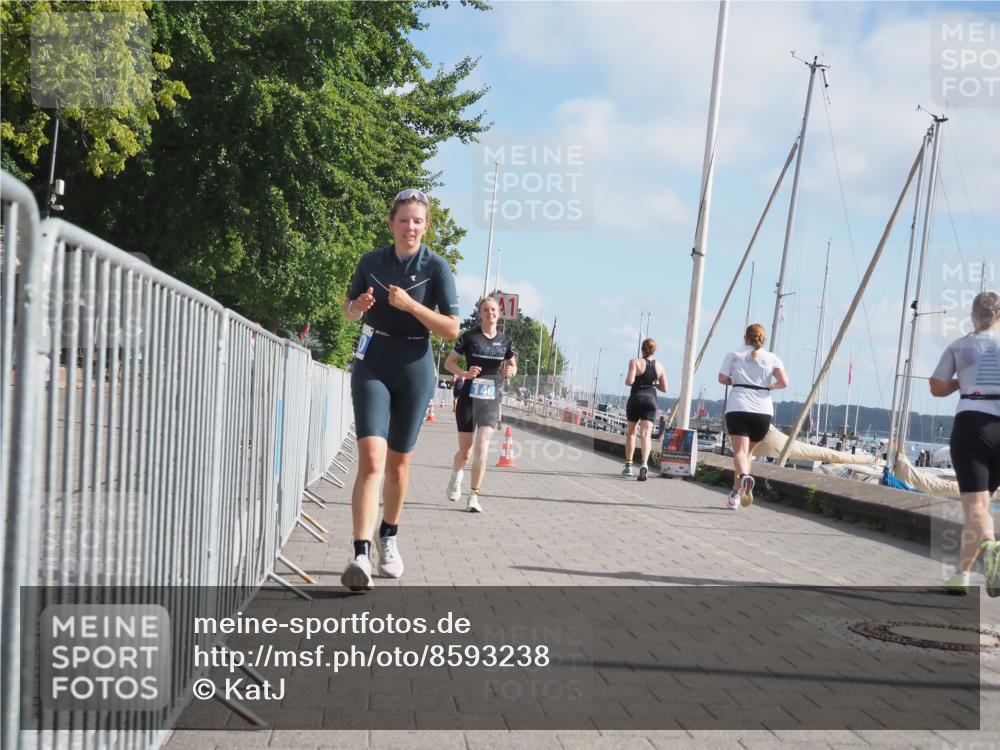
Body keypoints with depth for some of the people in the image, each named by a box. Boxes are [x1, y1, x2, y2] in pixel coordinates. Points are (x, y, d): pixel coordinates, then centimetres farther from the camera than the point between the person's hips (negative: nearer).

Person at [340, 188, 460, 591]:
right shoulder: (371, 262, 2)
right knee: (371, 458, -16)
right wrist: (358, 306, -8)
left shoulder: (436, 268, -5)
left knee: (398, 462, 11)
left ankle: (389, 538, 34)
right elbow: (348, 311, 16)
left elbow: (452, 329, -8)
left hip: (414, 369, 0)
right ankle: (361, 555, -21)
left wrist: (410, 304, -20)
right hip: (372, 365, 0)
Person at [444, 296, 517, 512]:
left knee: (482, 447, -13)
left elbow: (513, 366, 16)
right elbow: (449, 362, 0)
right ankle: (456, 476, 39)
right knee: (465, 450, 4)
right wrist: (464, 373, -19)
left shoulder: (505, 340, 5)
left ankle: (473, 496, -5)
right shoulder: (469, 337, -4)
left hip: (491, 400, 1)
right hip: (468, 398, -1)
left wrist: (510, 370, -8)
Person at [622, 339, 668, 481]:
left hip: (636, 399, -1)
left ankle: (628, 466, 18)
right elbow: (664, 388, 12)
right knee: (646, 434, -9)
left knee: (631, 432, 16)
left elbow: (630, 381, -16)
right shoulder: (659, 366, 9)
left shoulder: (635, 361, -4)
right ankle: (644, 463, -32)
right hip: (651, 400, 1)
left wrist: (626, 380, 6)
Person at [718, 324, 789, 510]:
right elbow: (784, 382, -1)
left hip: (738, 408, -2)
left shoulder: (734, 355, 10)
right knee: (748, 452, 17)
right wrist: (770, 386, 19)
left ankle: (744, 476, -43)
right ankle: (736, 493, 16)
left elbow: (723, 379, 4)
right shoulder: (772, 358, 10)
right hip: (763, 411, 2)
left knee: (739, 451, -11)